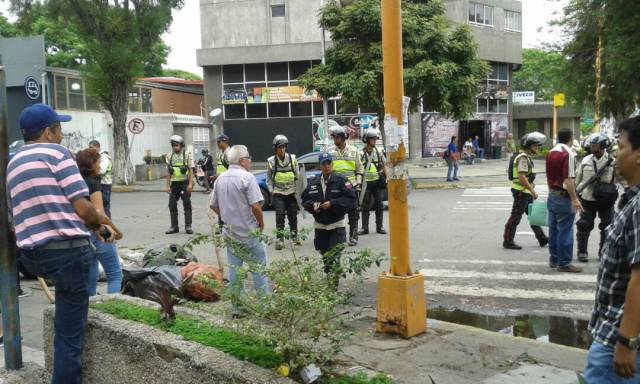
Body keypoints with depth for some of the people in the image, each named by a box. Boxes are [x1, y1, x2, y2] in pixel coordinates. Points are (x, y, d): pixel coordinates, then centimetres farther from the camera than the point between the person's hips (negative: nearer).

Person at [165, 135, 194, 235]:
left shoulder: (187, 155, -3)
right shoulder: (169, 156, 7)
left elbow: (191, 171, -6)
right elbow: (169, 173, 10)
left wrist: (190, 184, -14)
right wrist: (168, 186, 5)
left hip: (185, 183, -4)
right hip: (174, 184, 4)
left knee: (187, 205, 1)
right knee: (172, 205, 3)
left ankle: (188, 226, 6)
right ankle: (174, 226, 12)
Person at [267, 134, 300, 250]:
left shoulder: (292, 158, 1)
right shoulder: (271, 161, -2)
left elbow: (297, 175, 8)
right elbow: (269, 178, 6)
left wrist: (297, 189, 3)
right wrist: (271, 191, -1)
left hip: (291, 192, 2)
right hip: (278, 193, -2)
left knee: (293, 215, 10)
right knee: (280, 216, -8)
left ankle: (294, 236, 27)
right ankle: (280, 239, -3)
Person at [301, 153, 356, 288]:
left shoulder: (341, 180, -7)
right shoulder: (313, 183, 7)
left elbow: (351, 199, -11)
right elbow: (304, 200, 13)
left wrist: (332, 203, -17)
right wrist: (312, 205, -9)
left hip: (337, 226, -4)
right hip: (320, 226, 5)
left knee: (334, 257, -11)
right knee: (325, 256, 13)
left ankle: (333, 283, -8)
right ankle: (329, 279, 28)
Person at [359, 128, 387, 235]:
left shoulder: (379, 152, 5)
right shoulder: (361, 153, -4)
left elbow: (383, 166, 12)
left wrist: (386, 178, 7)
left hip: (378, 182, 2)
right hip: (366, 182, -2)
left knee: (379, 205, 6)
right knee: (365, 206, 1)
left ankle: (379, 226, 15)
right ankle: (364, 228, 6)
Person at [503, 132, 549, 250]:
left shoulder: (527, 157, 14)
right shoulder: (523, 157, -18)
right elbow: (521, 176, -25)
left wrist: (531, 189, 20)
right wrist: (532, 190, -22)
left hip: (526, 192, 10)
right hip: (521, 191, -10)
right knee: (516, 217, -3)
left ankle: (542, 239, 24)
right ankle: (508, 241, 5)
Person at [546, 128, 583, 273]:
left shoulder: (551, 153, 10)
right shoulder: (569, 154, -16)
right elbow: (568, 179, -21)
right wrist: (574, 199, -20)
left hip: (552, 195, 9)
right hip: (564, 197, -8)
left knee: (553, 229, 13)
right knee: (565, 231, -3)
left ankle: (554, 260, 21)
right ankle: (564, 263, 2)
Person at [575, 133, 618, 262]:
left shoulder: (612, 162, -5)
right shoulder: (586, 160, 1)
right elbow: (577, 179, 8)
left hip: (606, 200, 0)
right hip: (587, 199, 0)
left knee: (607, 227, 8)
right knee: (584, 226, 3)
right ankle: (582, 252, 14)